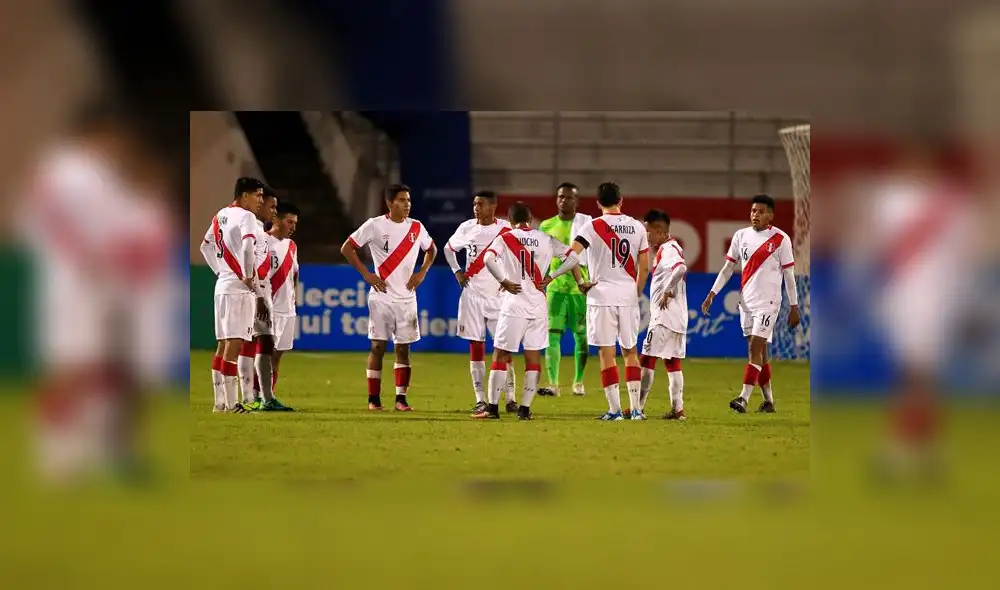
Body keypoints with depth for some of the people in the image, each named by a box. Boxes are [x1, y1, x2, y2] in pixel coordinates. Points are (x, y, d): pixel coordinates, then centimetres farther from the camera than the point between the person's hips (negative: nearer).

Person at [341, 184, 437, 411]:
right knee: (378, 346, -2)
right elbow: (347, 248, -1)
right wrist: (366, 274, -7)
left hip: (407, 297, 3)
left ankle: (401, 399, 5)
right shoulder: (375, 226, -6)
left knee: (403, 348, 2)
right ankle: (373, 398, 4)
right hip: (381, 296, -3)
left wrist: (422, 273, 6)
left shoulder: (416, 228, 5)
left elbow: (431, 250, 22)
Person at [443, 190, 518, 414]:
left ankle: (511, 398, -1)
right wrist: (457, 271, 6)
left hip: (498, 295, -2)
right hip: (472, 295, 2)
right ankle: (480, 400, 5)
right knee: (476, 347, 2)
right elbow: (449, 249, 19)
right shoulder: (467, 228, 2)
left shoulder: (505, 229, -6)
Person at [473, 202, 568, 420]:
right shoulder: (546, 240, 6)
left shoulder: (505, 238, -3)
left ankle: (492, 407, 0)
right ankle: (525, 408, 6)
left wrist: (503, 281, -9)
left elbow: (489, 258, -19)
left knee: (501, 355, 3)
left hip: (514, 304, -3)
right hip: (539, 306, 3)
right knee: (533, 357, 8)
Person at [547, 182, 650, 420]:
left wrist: (550, 276, -14)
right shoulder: (637, 227, 5)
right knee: (630, 351, 13)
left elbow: (573, 257, -18)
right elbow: (644, 267, 7)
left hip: (602, 295, -3)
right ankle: (636, 408, 9)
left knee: (607, 352, 0)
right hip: (628, 296, 3)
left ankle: (615, 409, -3)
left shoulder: (593, 227, -6)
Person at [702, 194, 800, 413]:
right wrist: (712, 294, 6)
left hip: (767, 302, -5)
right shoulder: (741, 236, 8)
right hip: (746, 302, 5)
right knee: (759, 352, 9)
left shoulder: (781, 239, -4)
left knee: (756, 348, -14)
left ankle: (744, 398, -21)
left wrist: (794, 306, 0)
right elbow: (728, 268, 14)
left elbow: (789, 274, 0)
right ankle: (768, 401, 16)